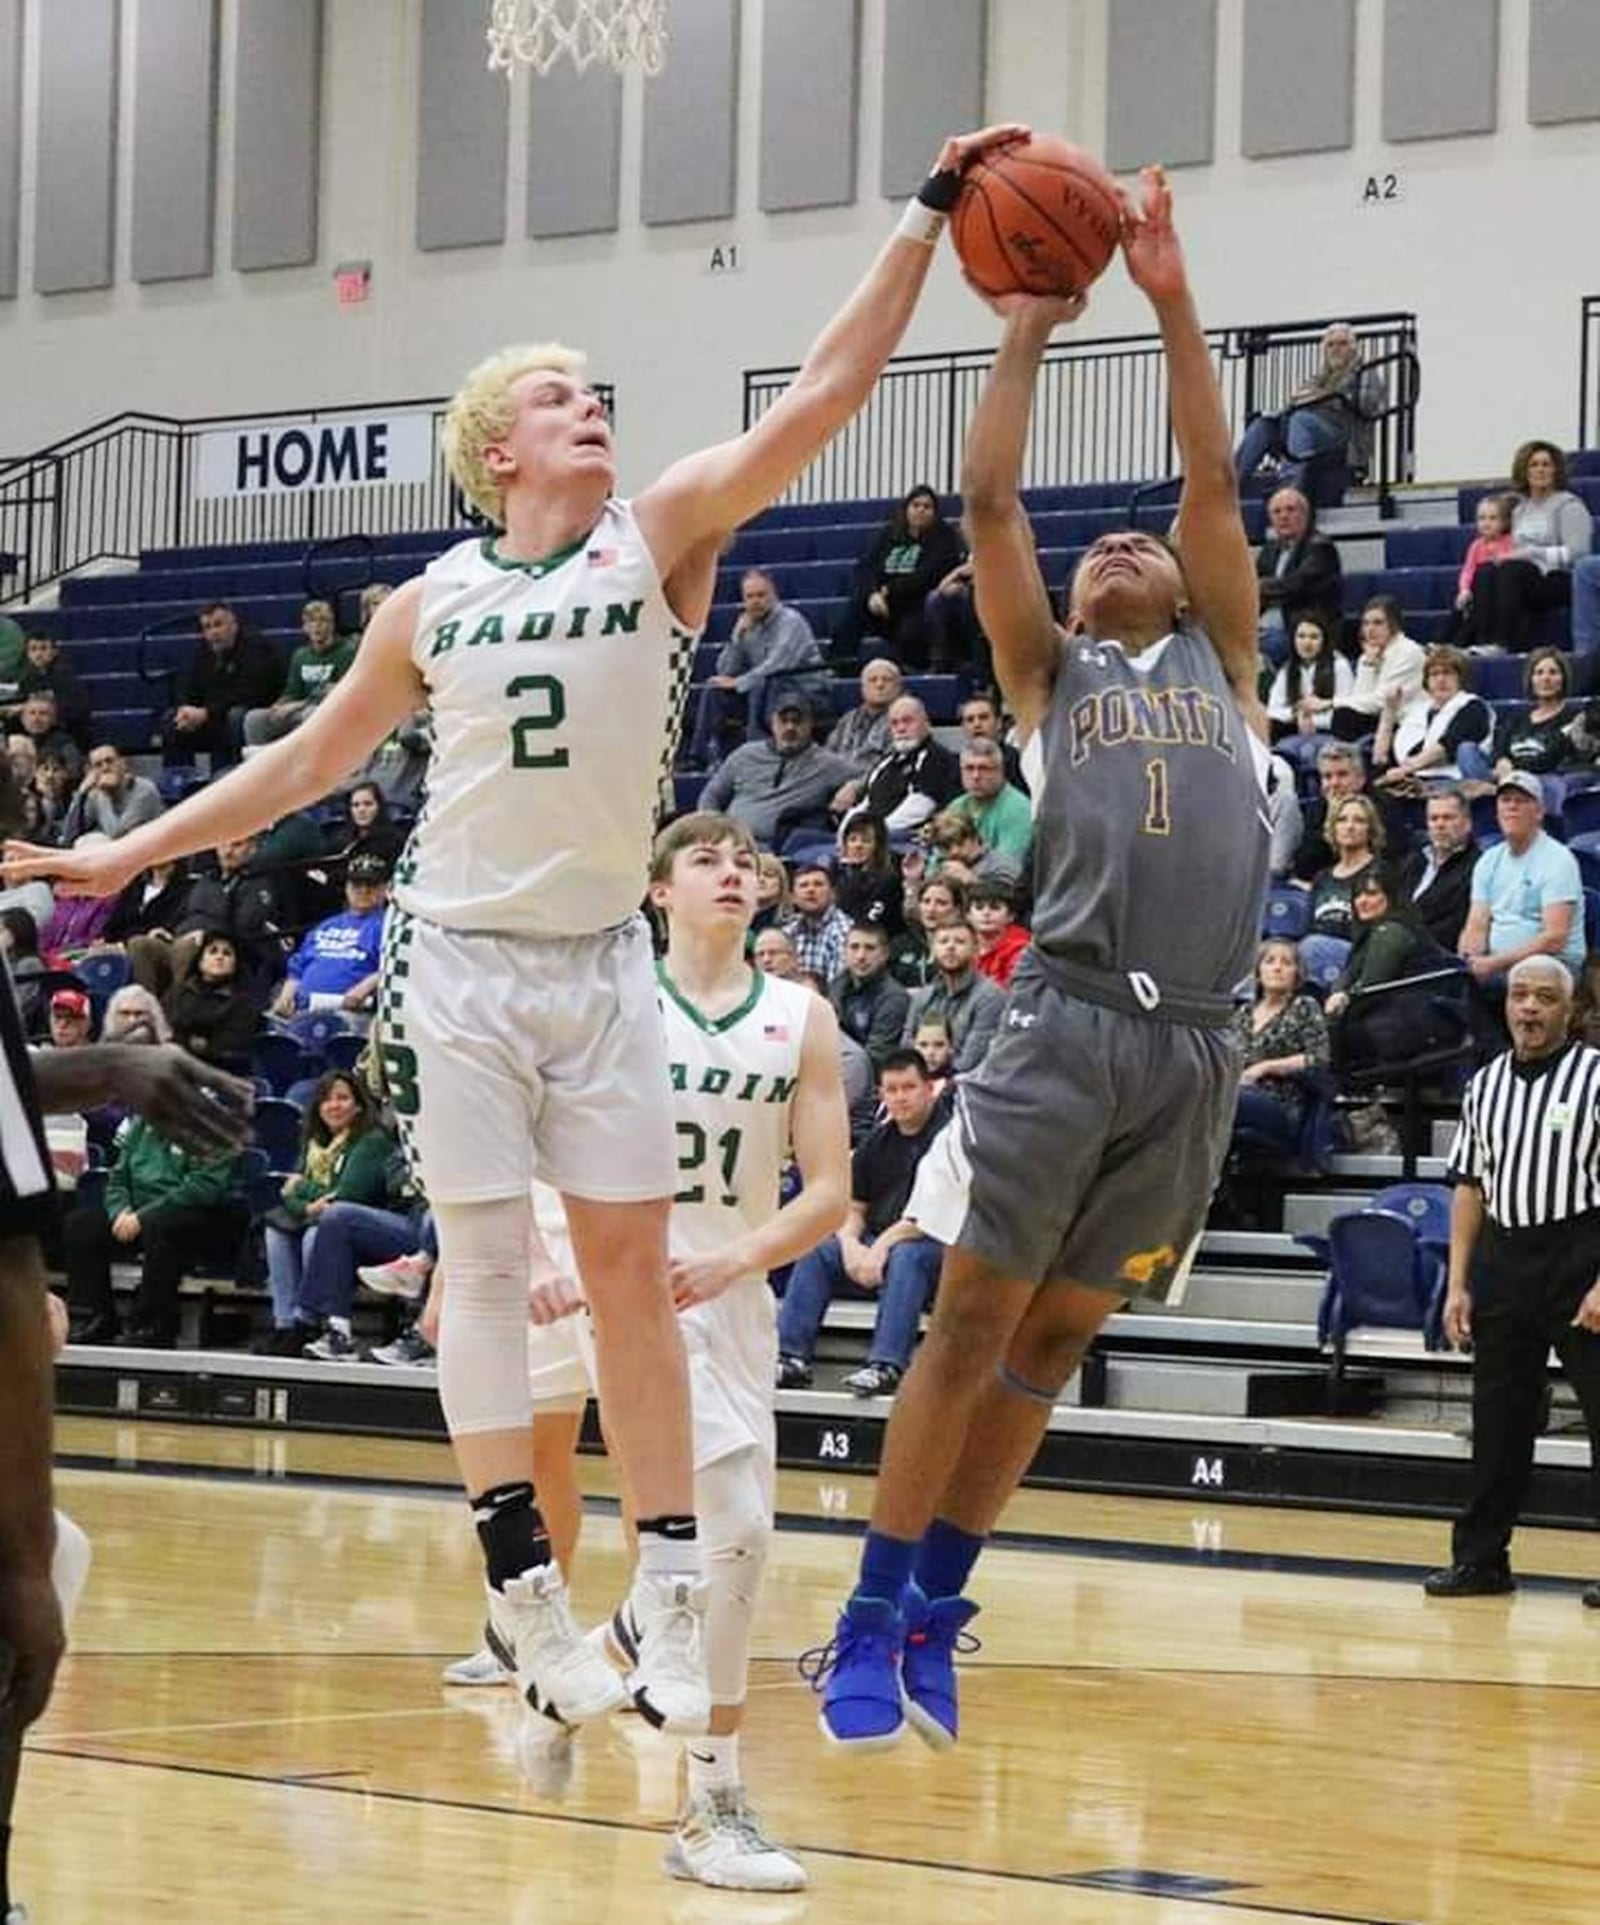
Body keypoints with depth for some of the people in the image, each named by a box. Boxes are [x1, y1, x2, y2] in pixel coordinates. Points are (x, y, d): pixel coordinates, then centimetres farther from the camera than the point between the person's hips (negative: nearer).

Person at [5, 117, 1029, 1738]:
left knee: (628, 1263, 1)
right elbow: (305, 764, 13)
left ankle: (668, 1591, 4)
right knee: (485, 1258, -3)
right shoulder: (430, 606, 2)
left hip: (600, 957, 0)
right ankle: (522, 1586, -2)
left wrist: (927, 222, -18)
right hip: (460, 953, 0)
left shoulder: (662, 537, -2)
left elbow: (825, 393, -12)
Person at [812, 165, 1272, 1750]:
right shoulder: (1050, 672, 15)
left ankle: (932, 1618, 14)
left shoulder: (1221, 665, 19)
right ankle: (870, 1624, -1)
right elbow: (989, 506, 6)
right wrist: (1023, 334, 9)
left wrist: (1171, 301, 8)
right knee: (970, 1319, -6)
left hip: (1194, 1049, 2)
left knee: (1052, 1337, 7)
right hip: (1065, 1025, -2)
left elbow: (1214, 483, 11)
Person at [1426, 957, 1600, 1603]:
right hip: (1503, 1256, 5)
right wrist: (1458, 1283, 7)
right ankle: (1480, 1558, 16)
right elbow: (1469, 1186, 15)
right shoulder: (1485, 1085, 12)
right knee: (1498, 1419, 9)